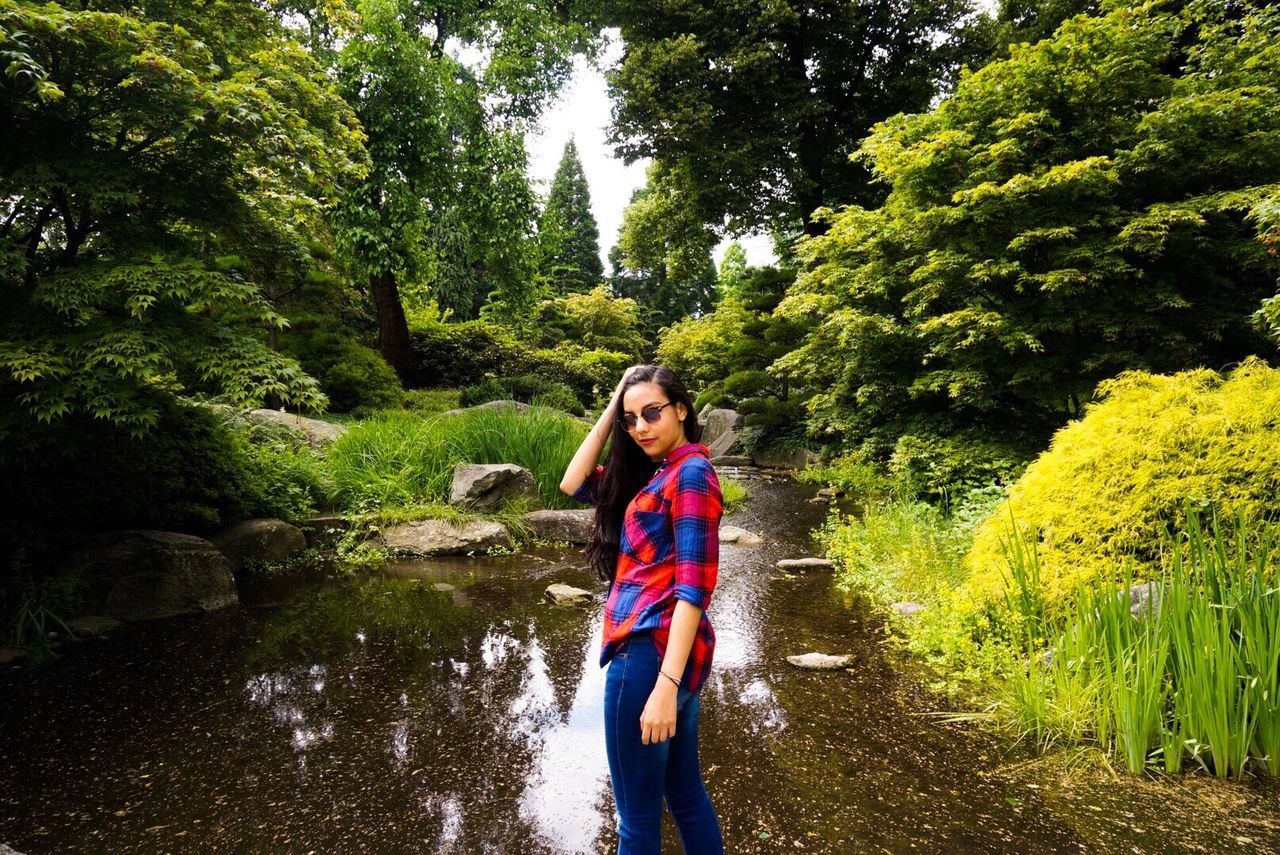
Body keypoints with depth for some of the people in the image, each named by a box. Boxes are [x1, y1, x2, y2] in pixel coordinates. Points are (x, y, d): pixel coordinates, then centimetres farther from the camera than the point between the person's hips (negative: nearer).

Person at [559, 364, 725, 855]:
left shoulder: (691, 472, -14)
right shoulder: (654, 474, 13)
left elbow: (695, 585, -19)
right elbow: (574, 485, 13)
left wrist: (666, 684, -23)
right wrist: (609, 412, 7)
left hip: (653, 653, -9)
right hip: (661, 651, 9)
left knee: (638, 813, 8)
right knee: (685, 792, 21)